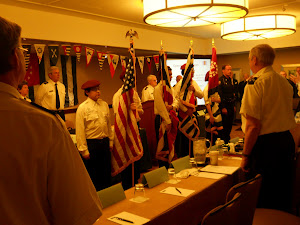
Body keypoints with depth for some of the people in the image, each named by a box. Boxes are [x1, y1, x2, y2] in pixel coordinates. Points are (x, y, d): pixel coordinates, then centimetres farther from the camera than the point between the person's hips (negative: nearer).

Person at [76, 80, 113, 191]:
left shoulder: (104, 105, 6)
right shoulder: (82, 108, -10)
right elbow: (80, 131, -10)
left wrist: (110, 141, 12)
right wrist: (84, 150, -12)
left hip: (105, 142, 5)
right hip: (91, 143, -5)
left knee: (106, 173, 15)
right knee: (92, 175, 7)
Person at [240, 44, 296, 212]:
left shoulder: (255, 83, -16)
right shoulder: (285, 83, 9)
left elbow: (253, 125, -20)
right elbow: (287, 115, 16)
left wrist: (245, 156, -14)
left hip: (265, 144, -8)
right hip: (287, 141, 8)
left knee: (262, 200, 5)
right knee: (283, 194, 21)